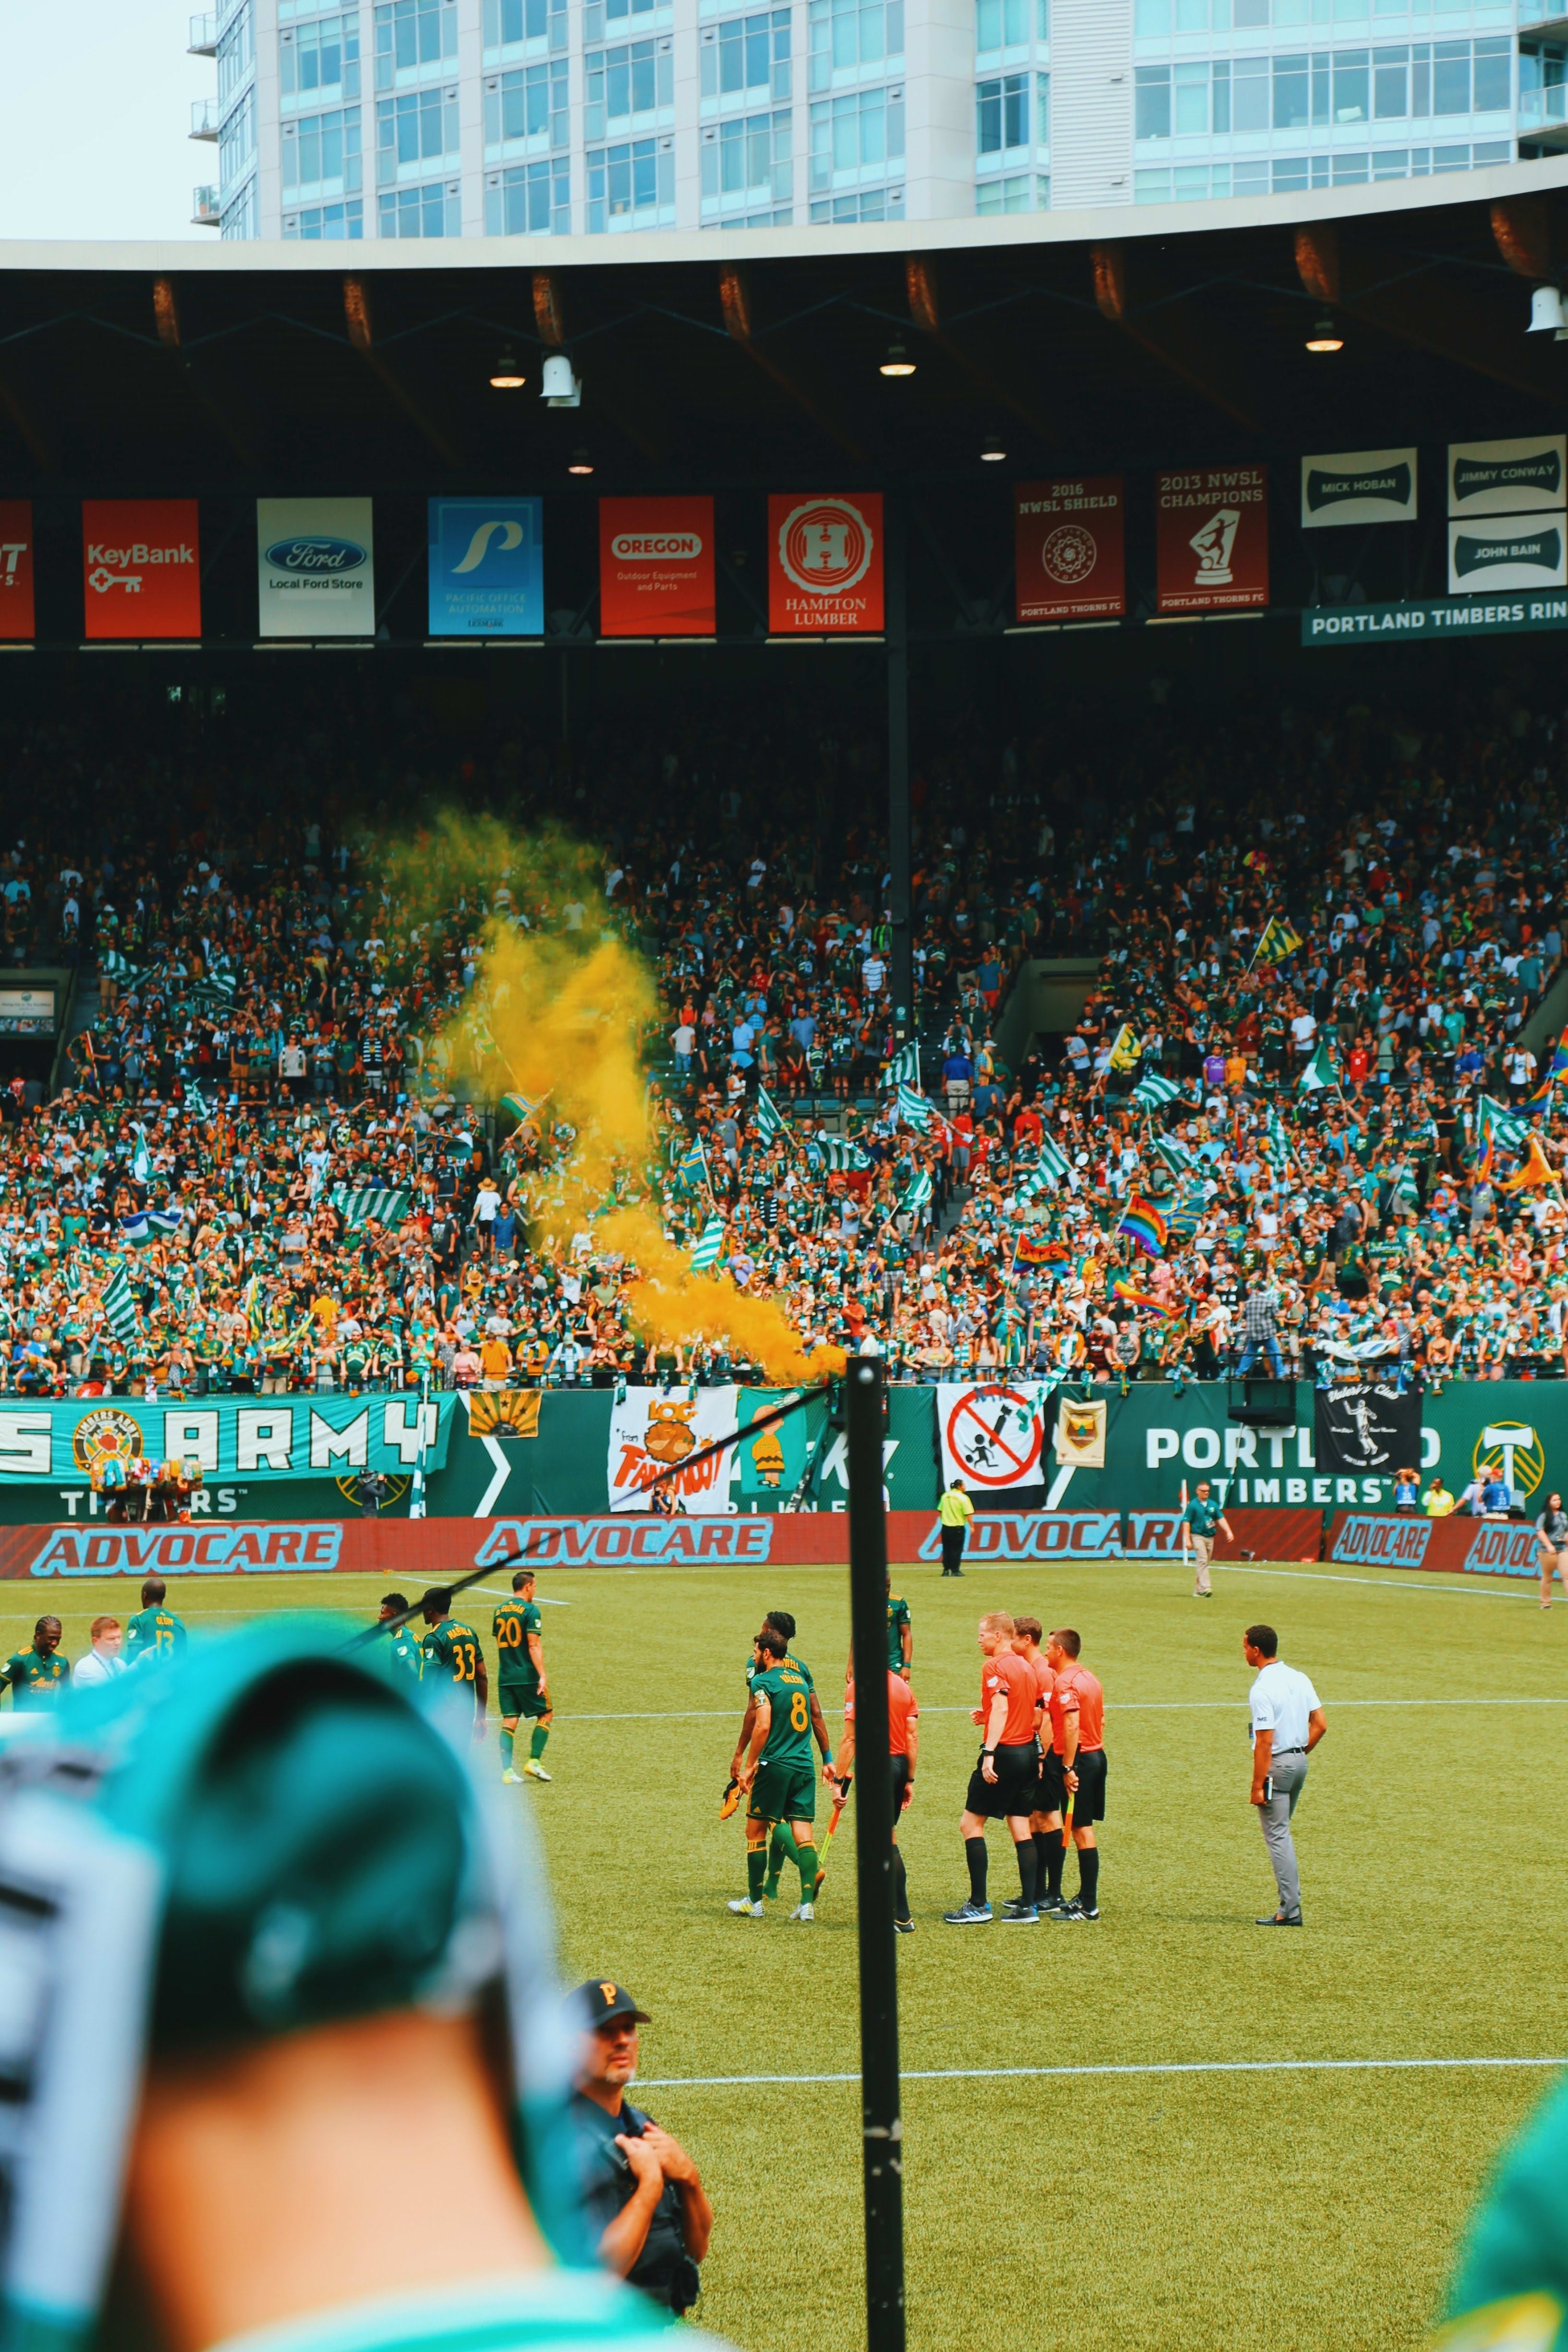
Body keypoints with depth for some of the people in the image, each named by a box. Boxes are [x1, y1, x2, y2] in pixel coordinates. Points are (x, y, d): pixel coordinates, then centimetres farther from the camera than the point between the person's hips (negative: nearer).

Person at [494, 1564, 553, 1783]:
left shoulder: (500, 1611, 11)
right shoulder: (530, 1611, -10)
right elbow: (534, 1646, -16)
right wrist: (542, 1676, -17)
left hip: (505, 1676, 6)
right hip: (527, 1675, -6)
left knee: (509, 1721, 5)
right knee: (546, 1714, 9)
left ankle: (507, 1770, -3)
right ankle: (533, 1761, 0)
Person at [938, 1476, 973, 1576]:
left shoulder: (945, 1496, 6)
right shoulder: (963, 1498, -11)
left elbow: (940, 1511, 12)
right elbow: (968, 1515, -14)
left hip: (946, 1527, 5)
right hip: (958, 1528, -5)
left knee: (947, 1549, 11)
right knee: (957, 1550, 1)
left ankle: (946, 1570, 12)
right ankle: (955, 1571, 2)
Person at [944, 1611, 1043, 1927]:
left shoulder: (995, 1667, -10)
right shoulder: (1025, 1667, 14)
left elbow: (1001, 1709, -23)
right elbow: (1037, 1717, 17)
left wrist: (989, 1753, -29)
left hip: (1004, 1751, -8)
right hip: (1029, 1753, 8)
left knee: (970, 1823, -2)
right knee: (1021, 1828, 9)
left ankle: (978, 1905, -6)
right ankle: (1028, 1906, 6)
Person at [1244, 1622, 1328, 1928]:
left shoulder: (1261, 1690, -17)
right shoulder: (1299, 1679, 7)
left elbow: (1265, 1742, -20)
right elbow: (1320, 1725, 8)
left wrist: (1257, 1786, -16)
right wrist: (1301, 1753, 18)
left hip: (1276, 1765, -8)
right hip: (1299, 1762, 8)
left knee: (1277, 1836, -3)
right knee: (1281, 1832, 20)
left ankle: (1290, 1911, -5)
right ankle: (1291, 1900, 21)